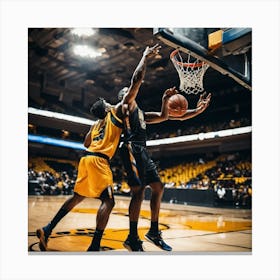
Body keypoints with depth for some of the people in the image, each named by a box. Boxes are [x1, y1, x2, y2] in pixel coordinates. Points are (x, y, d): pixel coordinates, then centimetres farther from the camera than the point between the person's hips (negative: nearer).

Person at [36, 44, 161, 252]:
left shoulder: (97, 124, 22)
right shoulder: (117, 111, 3)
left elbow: (86, 143, 28)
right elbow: (136, 82, 0)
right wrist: (145, 57, 7)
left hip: (88, 158, 8)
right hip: (98, 160, -8)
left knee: (78, 197, 20)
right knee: (108, 201, -8)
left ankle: (48, 230, 23)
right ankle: (95, 247, -14)